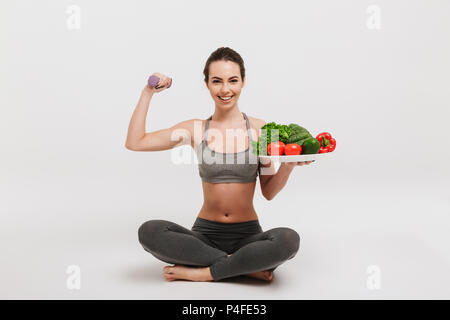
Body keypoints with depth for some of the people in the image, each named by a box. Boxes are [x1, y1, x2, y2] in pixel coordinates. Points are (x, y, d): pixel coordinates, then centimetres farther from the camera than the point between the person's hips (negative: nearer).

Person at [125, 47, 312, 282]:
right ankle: (246, 267, -18)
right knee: (149, 231, -26)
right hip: (205, 233, 1)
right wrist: (148, 92, 0)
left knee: (289, 239, -31)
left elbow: (268, 192, 3)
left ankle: (201, 273, -17)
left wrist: (287, 166, -15)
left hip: (247, 234, -1)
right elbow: (134, 143, 1)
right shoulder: (196, 129, 3)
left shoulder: (259, 129, 0)